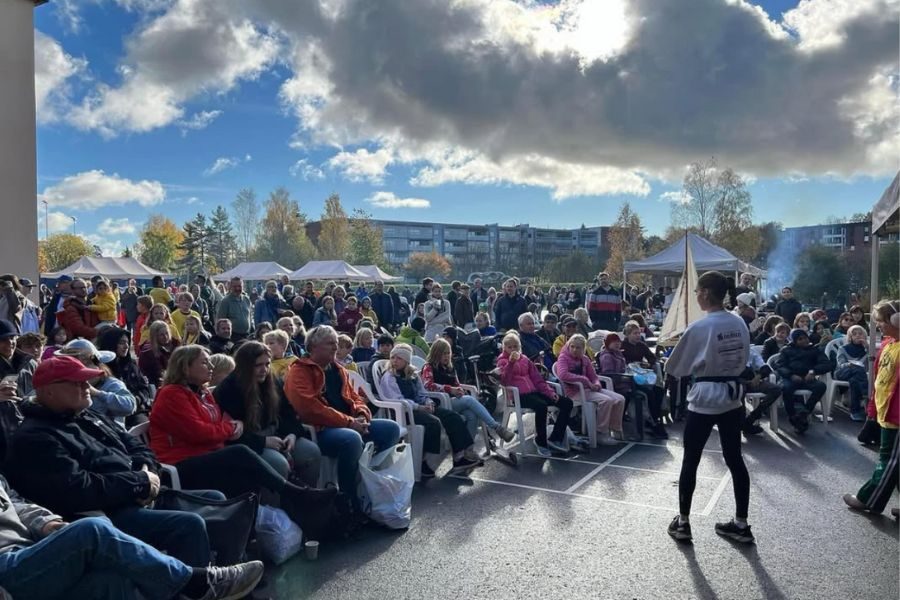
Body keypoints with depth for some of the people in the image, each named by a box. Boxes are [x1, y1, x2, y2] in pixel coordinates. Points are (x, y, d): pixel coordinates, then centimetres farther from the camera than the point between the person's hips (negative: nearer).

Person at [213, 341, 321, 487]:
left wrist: (292, 434, -10)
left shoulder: (273, 382, 7)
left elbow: (287, 413, 11)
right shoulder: (228, 390, -13)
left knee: (312, 452, -12)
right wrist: (263, 441, -23)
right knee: (279, 463, -32)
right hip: (249, 443, -7)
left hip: (275, 436, 7)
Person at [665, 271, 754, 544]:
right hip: (732, 397, 6)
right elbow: (743, 360, 12)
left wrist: (695, 366, 11)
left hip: (704, 398, -6)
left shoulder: (698, 328, -18)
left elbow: (674, 368, -8)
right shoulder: (739, 323, 0)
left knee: (690, 461, 7)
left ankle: (682, 523, 18)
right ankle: (741, 524, 23)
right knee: (734, 459, 14)